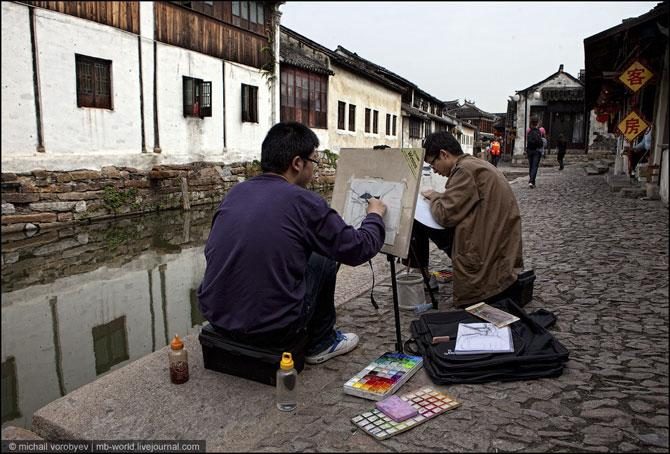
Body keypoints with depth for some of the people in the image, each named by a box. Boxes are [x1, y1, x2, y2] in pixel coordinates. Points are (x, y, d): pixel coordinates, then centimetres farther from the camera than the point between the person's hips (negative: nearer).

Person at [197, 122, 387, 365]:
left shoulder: (236, 192, 4)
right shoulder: (304, 202, -13)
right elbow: (358, 249, -3)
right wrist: (375, 215, 18)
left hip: (215, 317, 6)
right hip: (271, 328, -6)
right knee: (323, 260, 15)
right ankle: (320, 343, 29)